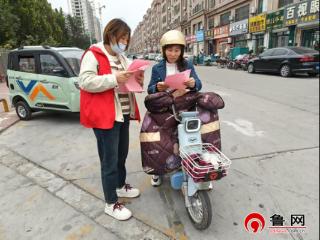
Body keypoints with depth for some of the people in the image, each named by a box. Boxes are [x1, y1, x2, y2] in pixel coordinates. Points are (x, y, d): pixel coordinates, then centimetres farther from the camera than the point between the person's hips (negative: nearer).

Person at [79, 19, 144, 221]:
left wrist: (137, 79, -1)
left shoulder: (122, 58, 18)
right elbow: (85, 82, -18)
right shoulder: (93, 55, -7)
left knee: (122, 154, 19)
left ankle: (120, 186, 40)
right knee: (110, 160, 0)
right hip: (105, 116, -8)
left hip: (124, 113, 8)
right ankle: (111, 203, 15)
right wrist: (114, 78, -26)